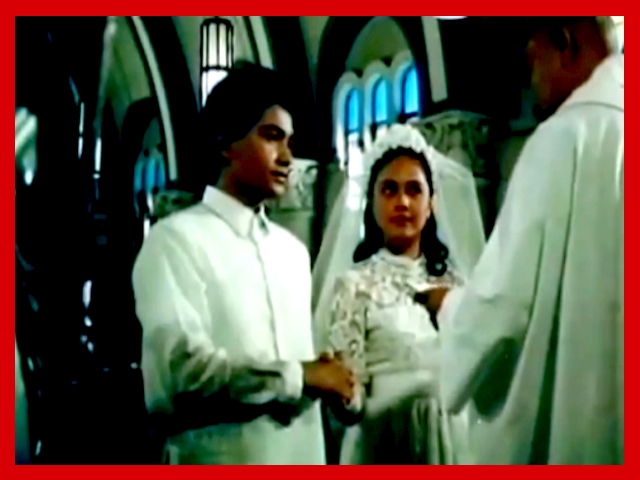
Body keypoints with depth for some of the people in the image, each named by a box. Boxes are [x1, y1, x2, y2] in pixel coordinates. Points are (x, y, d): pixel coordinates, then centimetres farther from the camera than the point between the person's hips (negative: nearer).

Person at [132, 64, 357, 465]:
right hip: (221, 457, -6)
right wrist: (300, 376, -13)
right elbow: (183, 365, -18)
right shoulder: (177, 239, -6)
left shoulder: (294, 250, 16)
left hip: (299, 454, 7)